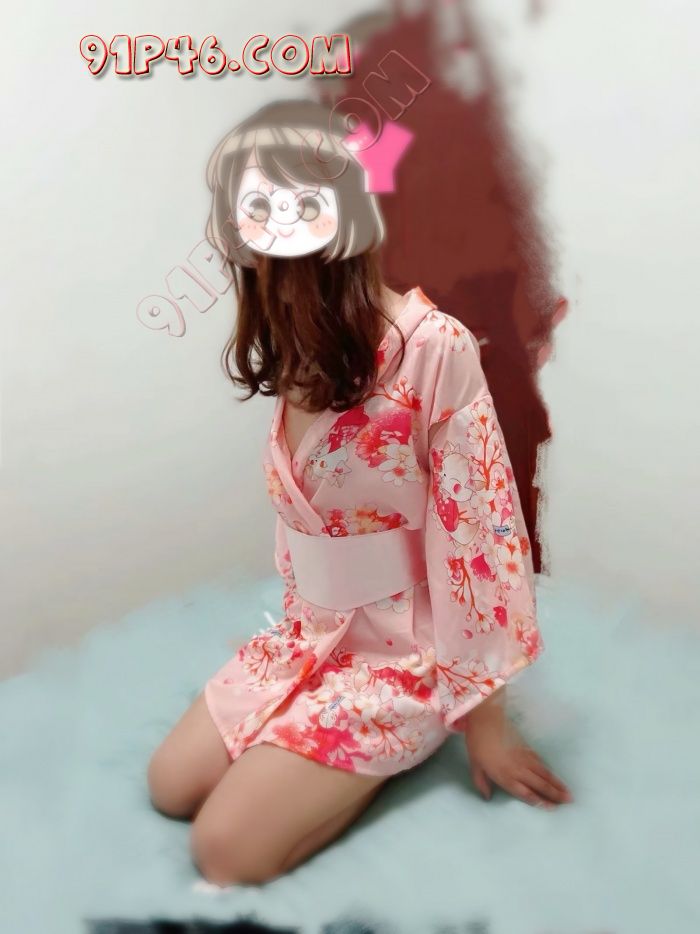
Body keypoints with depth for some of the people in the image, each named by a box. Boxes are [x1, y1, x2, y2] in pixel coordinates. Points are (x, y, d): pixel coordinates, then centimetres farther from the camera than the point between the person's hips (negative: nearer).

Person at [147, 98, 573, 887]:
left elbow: (472, 533, -21)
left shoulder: (434, 349, -24)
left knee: (228, 849, -10)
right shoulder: (306, 357, 0)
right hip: (309, 637, 7)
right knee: (171, 785, 6)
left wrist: (483, 719, -14)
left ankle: (400, 747, 7)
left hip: (405, 651, -7)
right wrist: (297, 631, 14)